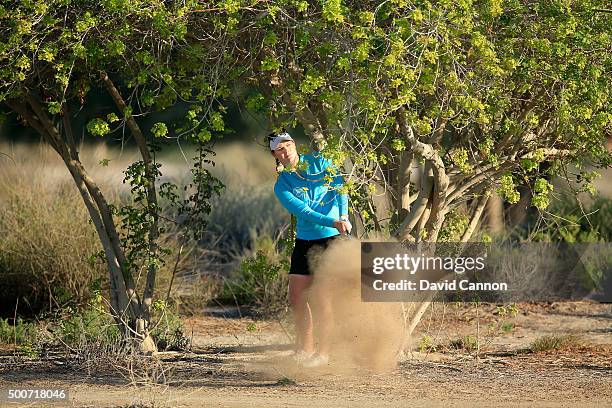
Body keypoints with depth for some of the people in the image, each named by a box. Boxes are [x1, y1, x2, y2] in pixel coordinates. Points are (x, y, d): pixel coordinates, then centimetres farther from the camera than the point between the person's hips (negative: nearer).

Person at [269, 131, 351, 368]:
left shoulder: (317, 162, 0)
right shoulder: (282, 186, 0)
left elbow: (339, 185, -10)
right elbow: (303, 212, -13)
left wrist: (343, 217, -25)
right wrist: (332, 222, -27)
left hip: (334, 239, -3)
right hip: (305, 241, 3)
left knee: (321, 297, -9)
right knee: (296, 297, 0)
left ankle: (323, 353, -2)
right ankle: (305, 348, 17)